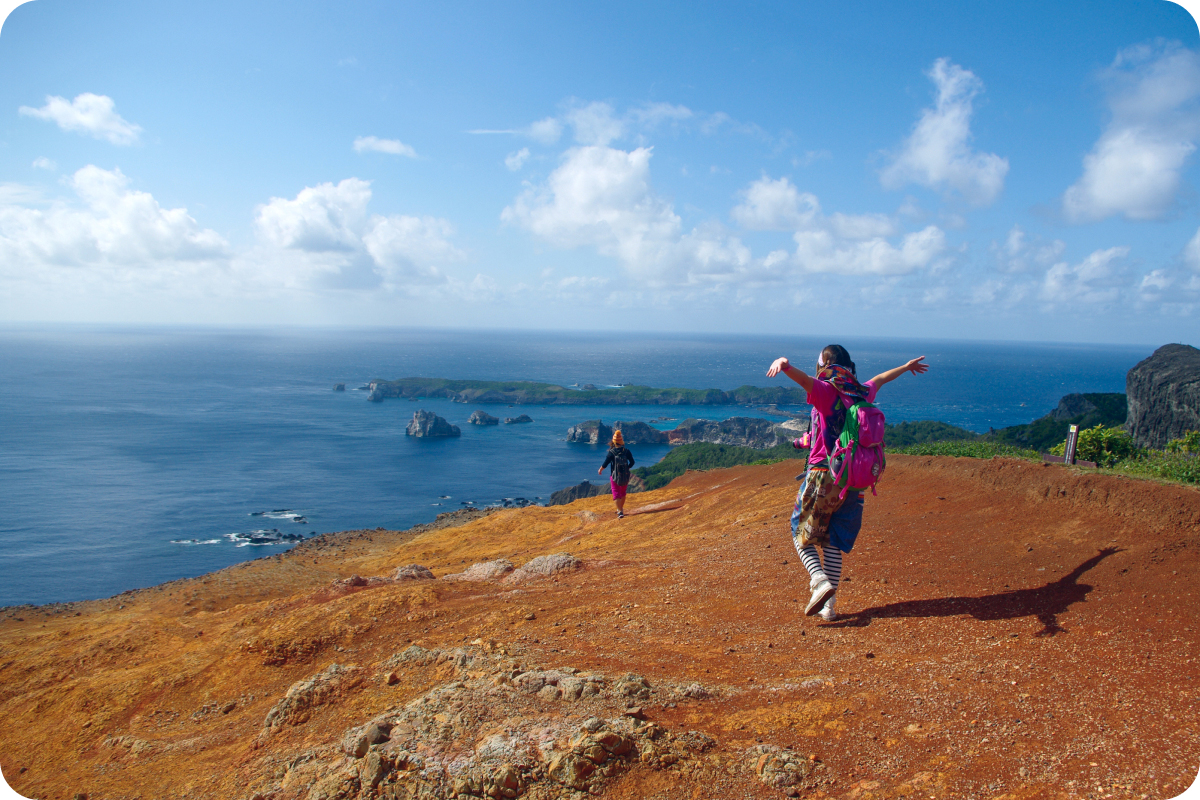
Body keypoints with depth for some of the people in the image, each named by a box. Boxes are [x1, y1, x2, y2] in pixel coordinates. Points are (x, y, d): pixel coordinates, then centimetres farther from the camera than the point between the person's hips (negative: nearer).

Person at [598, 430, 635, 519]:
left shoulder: (612, 452, -14)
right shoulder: (626, 451, -6)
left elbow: (605, 464, -11)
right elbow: (632, 462, 2)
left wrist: (600, 470, 8)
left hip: (615, 477, -3)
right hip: (625, 477, 3)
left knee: (616, 495, 1)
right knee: (623, 493, 22)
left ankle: (620, 512, -12)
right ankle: (621, 509, 36)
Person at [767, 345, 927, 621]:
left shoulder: (826, 391, -9)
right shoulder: (863, 393, 9)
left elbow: (804, 378, -32)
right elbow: (881, 378, 30)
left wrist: (783, 365, -52)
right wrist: (907, 366, 50)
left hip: (822, 476, -5)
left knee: (801, 535, 9)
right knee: (833, 542, 13)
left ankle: (820, 581, -12)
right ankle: (830, 605, 14)